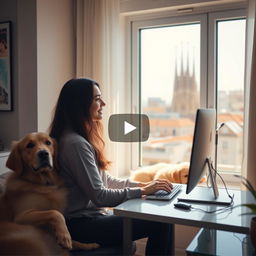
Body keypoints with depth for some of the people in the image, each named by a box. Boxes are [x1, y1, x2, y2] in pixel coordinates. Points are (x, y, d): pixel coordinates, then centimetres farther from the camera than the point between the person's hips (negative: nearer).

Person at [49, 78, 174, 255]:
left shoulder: (83, 138, 12)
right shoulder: (75, 143, -20)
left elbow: (105, 180, 15)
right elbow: (99, 196, -21)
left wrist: (142, 184, 6)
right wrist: (142, 191, -14)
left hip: (93, 216, 9)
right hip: (82, 225, -9)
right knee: (160, 224, -16)